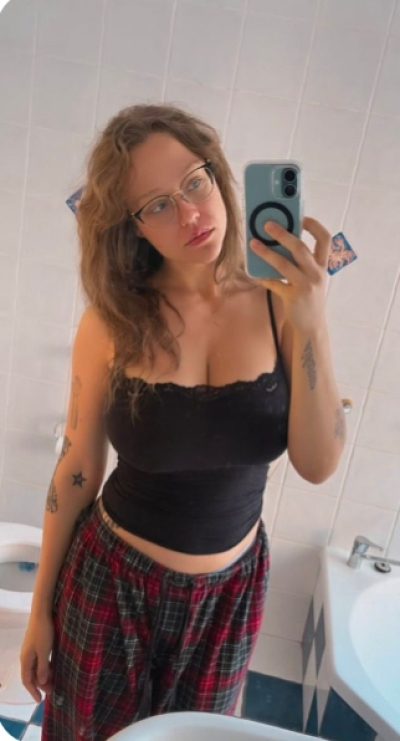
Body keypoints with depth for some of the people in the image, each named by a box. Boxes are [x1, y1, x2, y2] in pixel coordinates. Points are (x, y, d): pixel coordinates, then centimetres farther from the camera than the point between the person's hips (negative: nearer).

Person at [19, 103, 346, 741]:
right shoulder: (113, 322, -16)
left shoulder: (278, 305, -14)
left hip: (231, 587, 2)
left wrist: (311, 321, -29)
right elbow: (76, 474, -8)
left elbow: (318, 466, -17)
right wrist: (41, 610, 1)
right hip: (112, 582, -1)